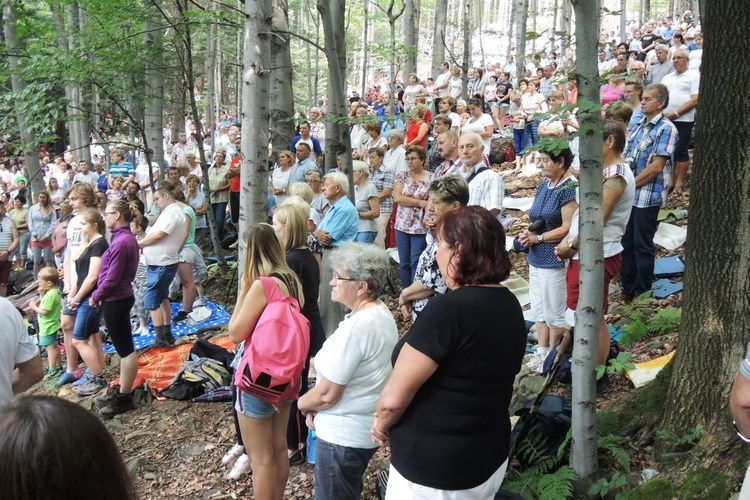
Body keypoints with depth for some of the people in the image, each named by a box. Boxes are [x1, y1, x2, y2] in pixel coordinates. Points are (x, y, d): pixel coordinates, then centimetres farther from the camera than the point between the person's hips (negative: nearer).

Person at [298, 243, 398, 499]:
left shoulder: (357, 327, -29)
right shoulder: (381, 313, 2)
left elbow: (327, 393, -23)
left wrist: (302, 403, -3)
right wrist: (315, 405, 3)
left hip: (343, 434, -9)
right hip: (365, 428, 9)